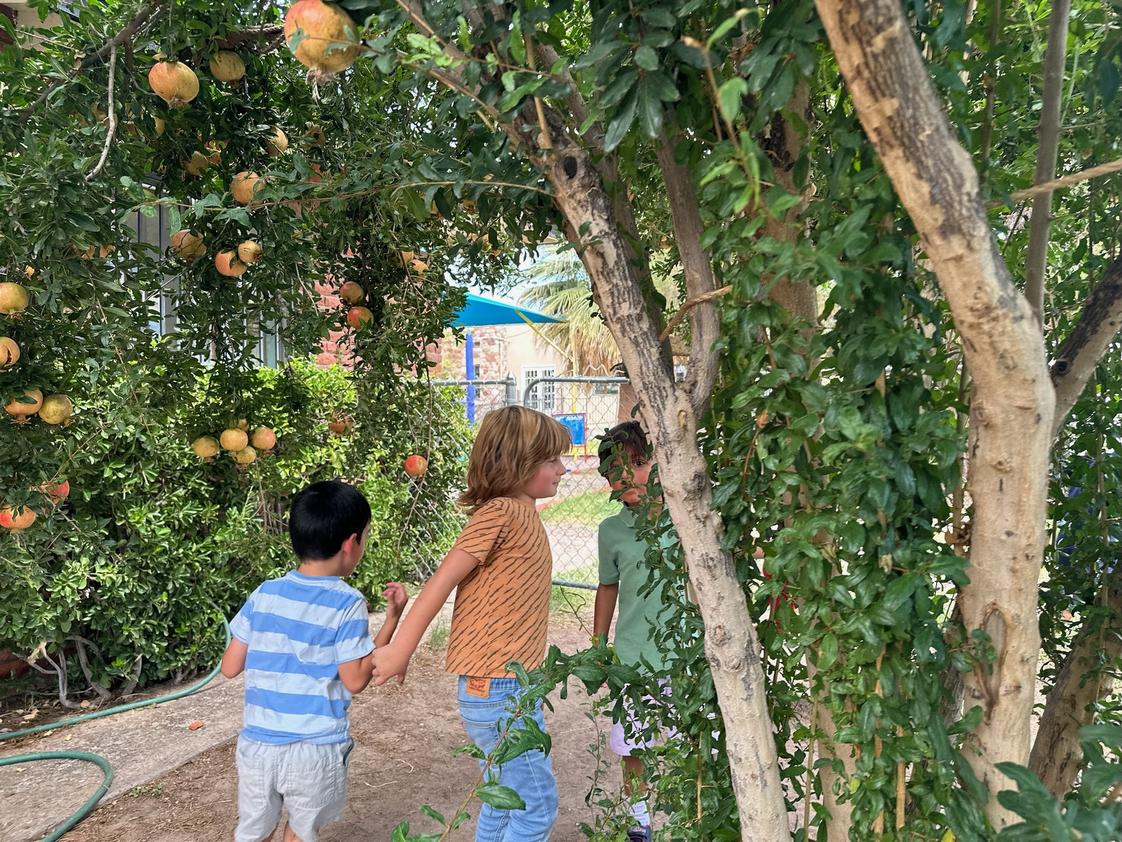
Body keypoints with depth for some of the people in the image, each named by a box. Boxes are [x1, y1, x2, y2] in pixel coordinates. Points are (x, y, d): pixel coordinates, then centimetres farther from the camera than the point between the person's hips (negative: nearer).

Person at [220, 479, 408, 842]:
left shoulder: (264, 594, -3)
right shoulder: (348, 604, -15)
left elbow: (230, 667, 2)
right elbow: (356, 680, -11)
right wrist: (393, 618, -8)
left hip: (258, 744, 3)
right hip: (315, 751, -3)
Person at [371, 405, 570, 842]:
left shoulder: (522, 513, 7)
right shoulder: (500, 512, -19)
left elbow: (511, 594, 7)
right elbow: (440, 582, -16)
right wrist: (400, 651, -11)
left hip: (510, 685, 8)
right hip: (498, 691, -8)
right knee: (537, 805, 4)